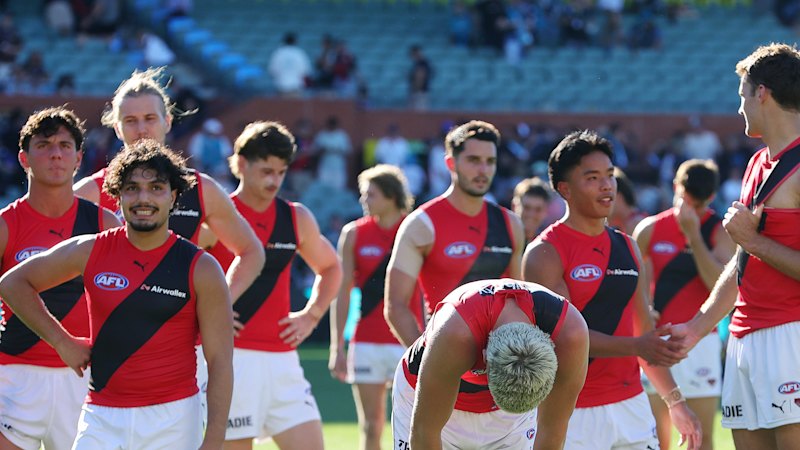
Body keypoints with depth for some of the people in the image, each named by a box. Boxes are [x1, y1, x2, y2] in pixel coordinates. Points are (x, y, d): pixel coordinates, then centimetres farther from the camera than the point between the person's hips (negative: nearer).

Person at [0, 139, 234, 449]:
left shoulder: (201, 269, -3)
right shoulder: (90, 252, 2)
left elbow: (220, 362, -4)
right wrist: (62, 341, 7)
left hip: (173, 418, -2)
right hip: (101, 419, 2)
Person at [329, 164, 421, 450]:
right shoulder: (354, 234, 5)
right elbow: (343, 292, 7)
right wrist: (337, 348, 2)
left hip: (408, 342, -2)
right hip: (366, 344, 2)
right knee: (370, 427, 4)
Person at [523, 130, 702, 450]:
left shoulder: (626, 247, 14)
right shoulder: (545, 253, -7)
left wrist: (675, 402, 17)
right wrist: (636, 346, -27)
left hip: (631, 404, 6)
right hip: (575, 412, -6)